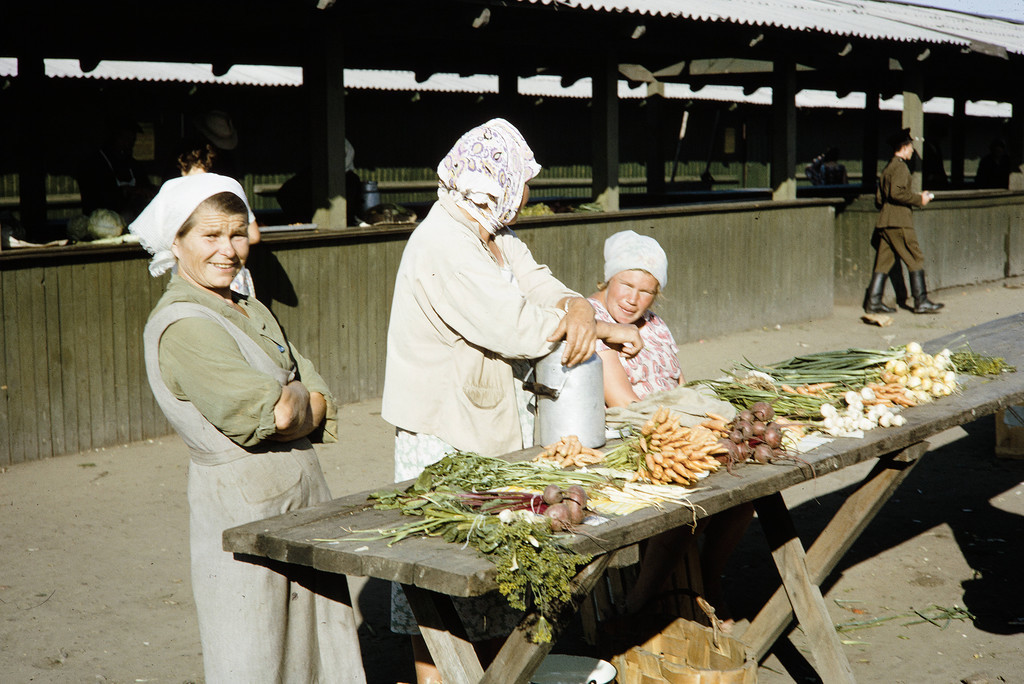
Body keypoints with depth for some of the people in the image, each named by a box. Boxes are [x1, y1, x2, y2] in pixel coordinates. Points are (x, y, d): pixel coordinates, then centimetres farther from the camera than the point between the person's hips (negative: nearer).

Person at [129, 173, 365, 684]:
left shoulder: (252, 312, 13)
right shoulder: (182, 326, -14)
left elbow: (321, 403, 10)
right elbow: (262, 414, -22)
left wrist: (287, 410, -11)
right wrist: (296, 399, -1)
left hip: (303, 491, 8)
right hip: (244, 504, -8)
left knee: (319, 641, 12)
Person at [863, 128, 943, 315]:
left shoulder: (887, 168, 19)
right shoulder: (900, 166, -10)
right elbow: (897, 192, -22)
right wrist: (918, 199, -11)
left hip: (884, 222, 9)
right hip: (899, 222, -9)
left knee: (883, 262, 7)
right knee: (916, 259, -3)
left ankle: (873, 302, 3)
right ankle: (921, 302, -1)